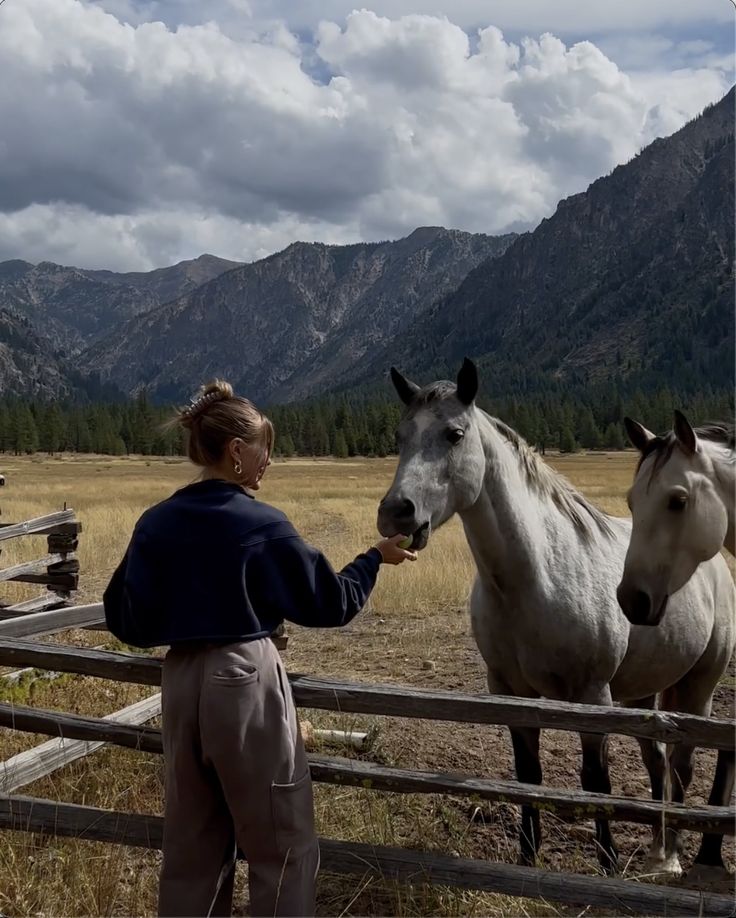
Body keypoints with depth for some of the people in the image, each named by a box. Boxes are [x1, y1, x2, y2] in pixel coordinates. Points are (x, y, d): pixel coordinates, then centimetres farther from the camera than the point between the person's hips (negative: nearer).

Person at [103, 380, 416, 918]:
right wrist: (376, 558, 10)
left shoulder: (156, 524, 1)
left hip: (181, 683, 6)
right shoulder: (263, 526, -12)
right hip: (247, 682, -6)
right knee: (284, 846, 8)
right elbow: (329, 603, -4)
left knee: (191, 842, 19)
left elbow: (129, 621, 4)